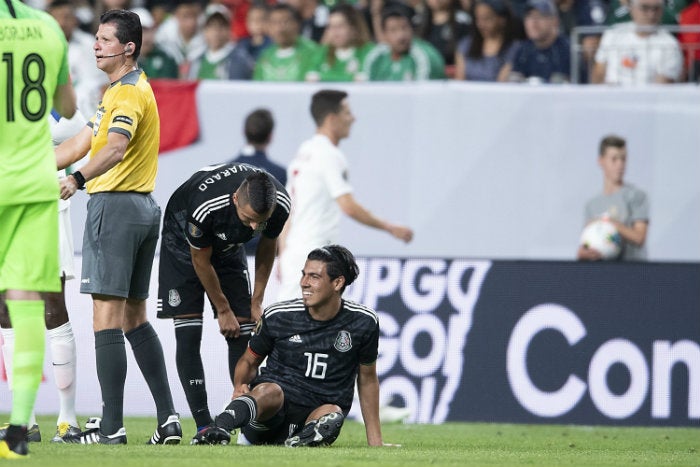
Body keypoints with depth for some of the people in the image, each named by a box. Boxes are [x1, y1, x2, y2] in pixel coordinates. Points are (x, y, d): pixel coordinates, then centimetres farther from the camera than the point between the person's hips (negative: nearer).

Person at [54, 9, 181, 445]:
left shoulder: (128, 93, -13)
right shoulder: (125, 89, 19)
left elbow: (115, 148, -32)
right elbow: (80, 144, 22)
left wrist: (78, 179, -46)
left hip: (114, 206, -10)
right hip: (143, 208, 10)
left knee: (107, 318, -10)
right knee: (135, 318, 13)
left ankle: (112, 428, -13)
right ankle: (168, 420, 10)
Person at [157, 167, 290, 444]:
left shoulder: (280, 204, -28)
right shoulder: (205, 206, -42)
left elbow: (267, 246, -5)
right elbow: (201, 261, -23)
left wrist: (256, 302, -2)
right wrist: (223, 310, -12)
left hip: (228, 247, 4)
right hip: (184, 242, -4)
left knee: (242, 334, -5)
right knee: (188, 333, -14)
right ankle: (204, 426, -14)